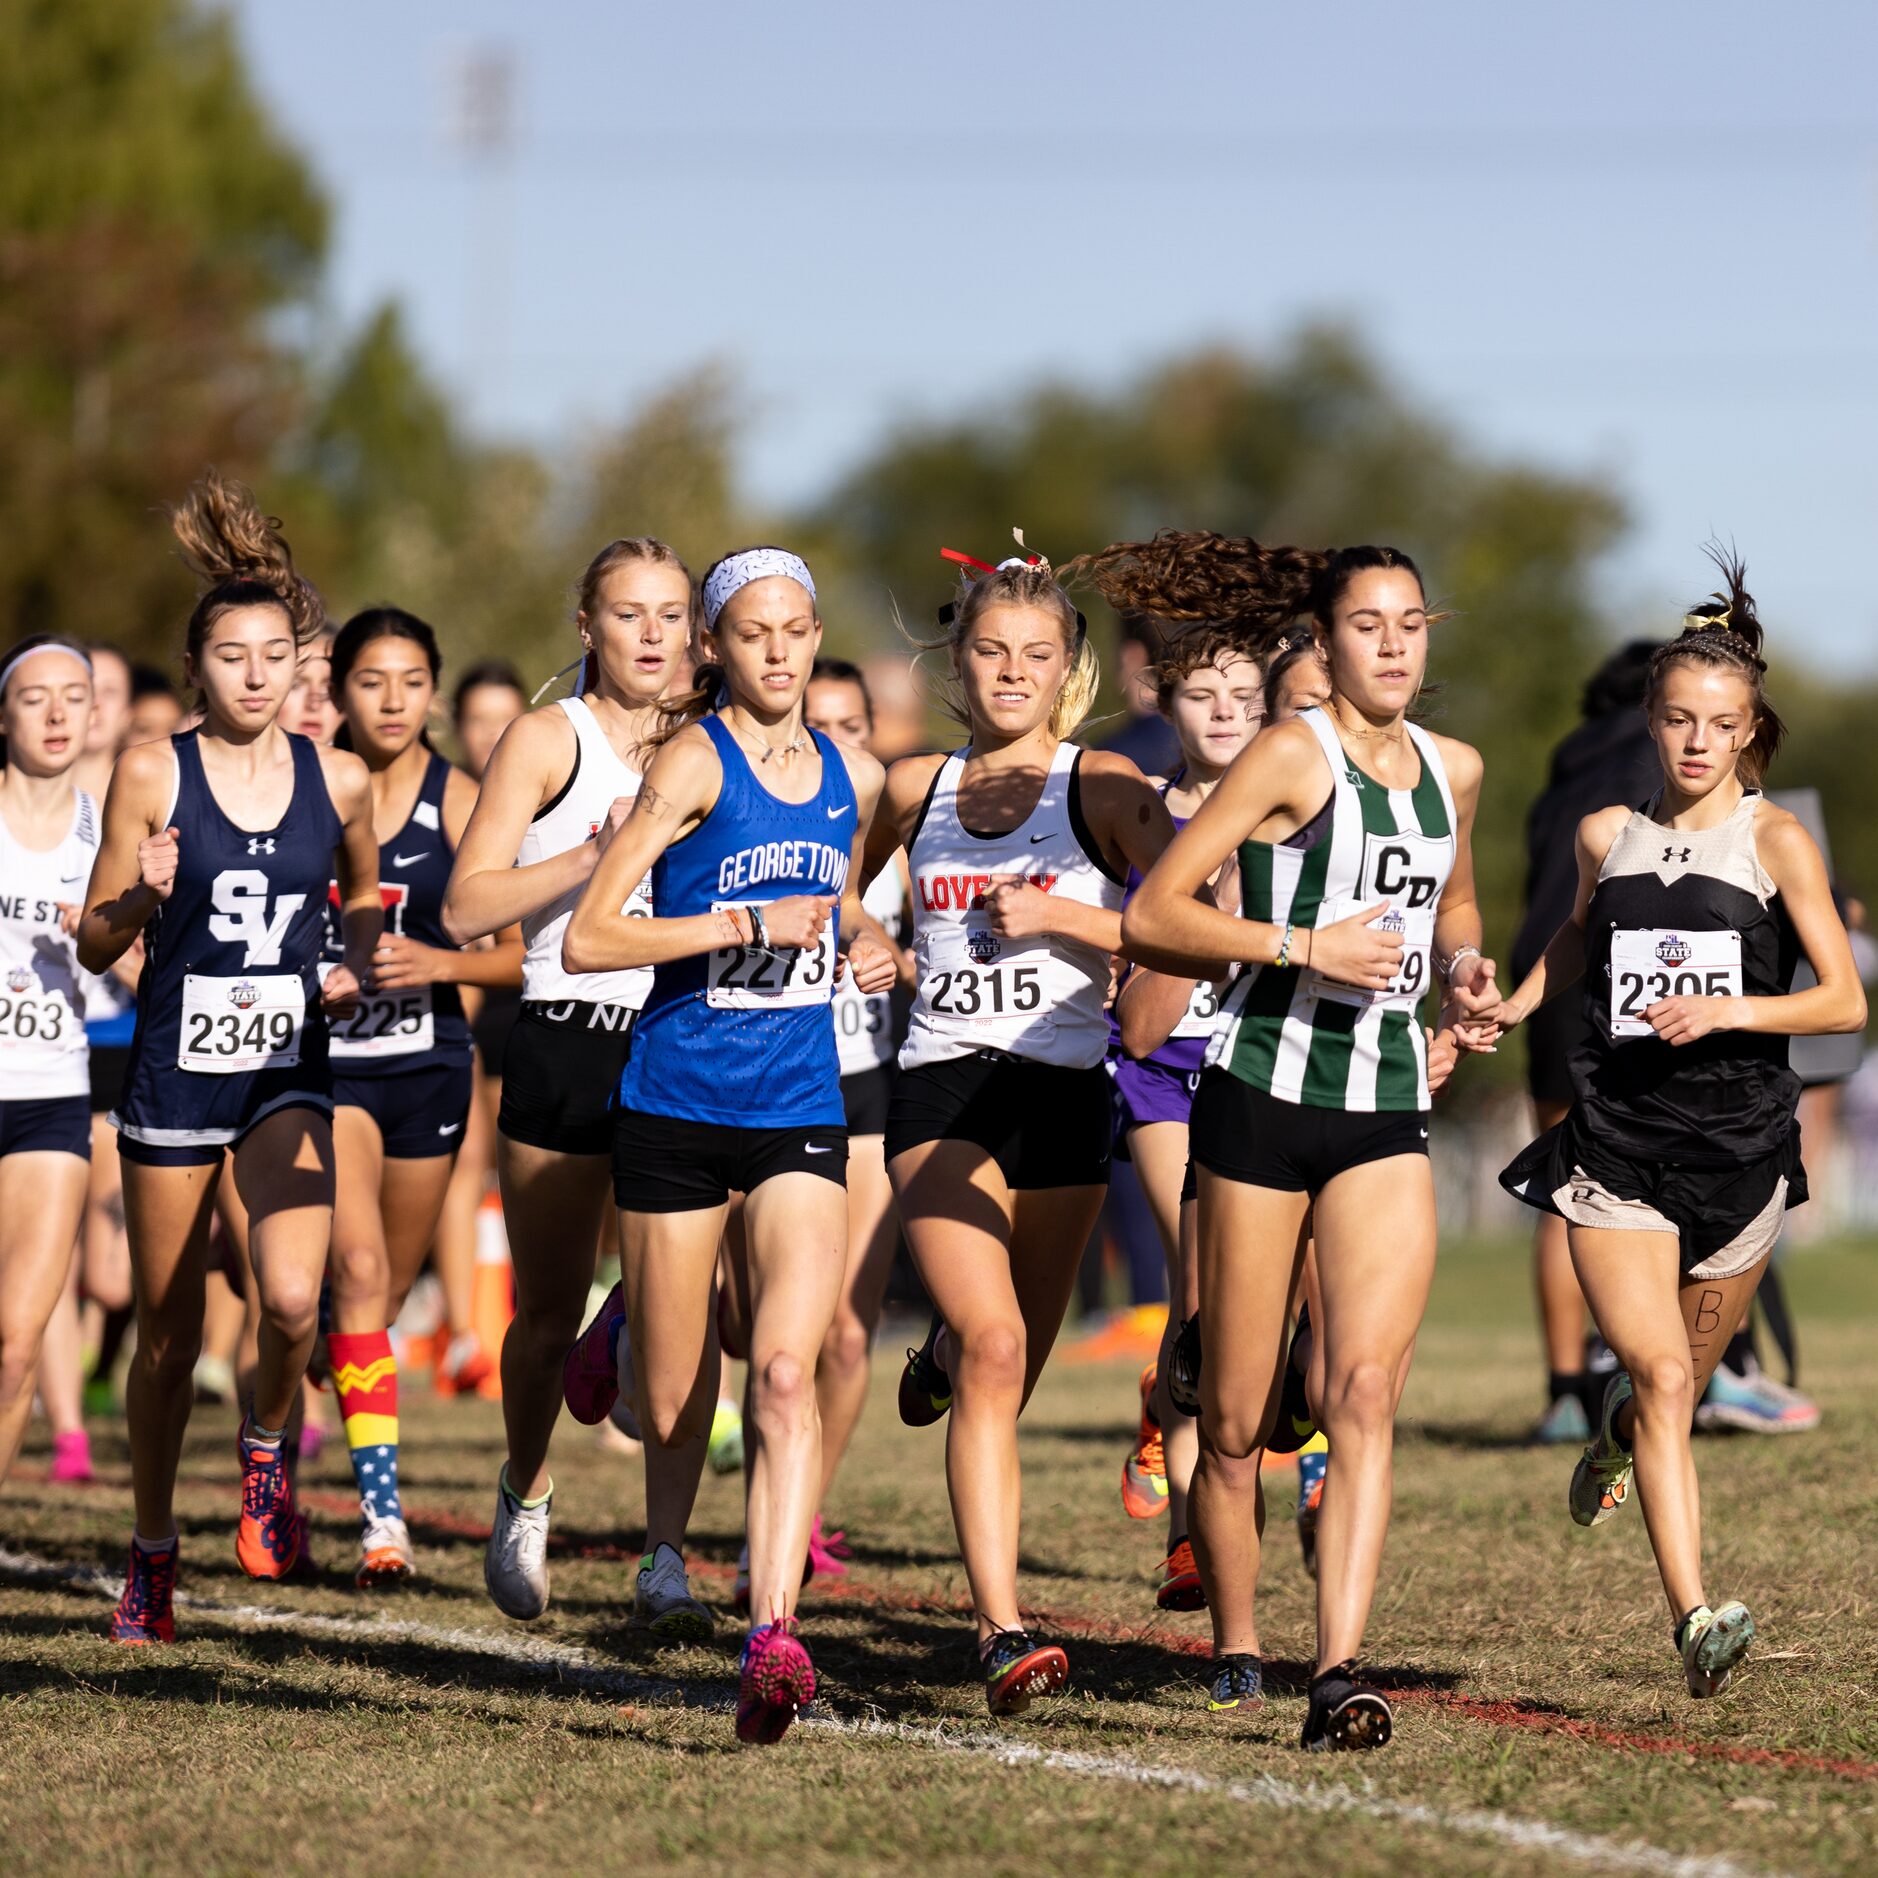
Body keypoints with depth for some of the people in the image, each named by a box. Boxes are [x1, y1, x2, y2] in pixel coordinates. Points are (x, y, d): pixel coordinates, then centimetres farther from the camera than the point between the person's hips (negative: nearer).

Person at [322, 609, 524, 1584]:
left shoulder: (458, 802, -4)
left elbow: (518, 953, -3)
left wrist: (436, 963, -20)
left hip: (428, 1063, 2)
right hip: (324, 1060, -2)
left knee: (387, 1291, 13)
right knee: (357, 1268, -20)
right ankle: (382, 1511, -23)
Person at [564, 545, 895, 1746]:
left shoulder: (854, 777, 9)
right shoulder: (695, 760, -8)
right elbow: (587, 938, -14)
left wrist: (867, 953, 7)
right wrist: (748, 926, -18)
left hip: (801, 1111, 3)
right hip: (679, 1102, -3)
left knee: (787, 1369, -17)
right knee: (672, 1412, 4)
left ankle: (774, 1634, -24)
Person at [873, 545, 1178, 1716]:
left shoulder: (1104, 788, 1)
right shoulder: (915, 789, 9)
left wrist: (1057, 916, -16)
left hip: (1065, 1096, 0)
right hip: (942, 1092, 0)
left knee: (1008, 1376, 12)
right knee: (994, 1350, -20)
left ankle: (946, 1354, 52)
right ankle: (1003, 1631, -25)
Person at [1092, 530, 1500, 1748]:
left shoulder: (1454, 771, 11)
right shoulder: (1293, 755, -6)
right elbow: (1153, 913, -10)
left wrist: (1464, 965, 11)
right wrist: (1305, 942, -18)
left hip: (1389, 1111, 4)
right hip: (1266, 1090, -4)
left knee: (1366, 1387, -15)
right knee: (1238, 1416, 3)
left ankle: (1341, 1670, -21)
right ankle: (1235, 1649, 24)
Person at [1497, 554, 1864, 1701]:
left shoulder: (1774, 839, -3)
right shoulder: (1608, 835, 7)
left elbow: (1846, 1003, -6)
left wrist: (1730, 1010, -19)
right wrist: (1513, 1006, 11)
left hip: (1740, 1144, -1)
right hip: (1617, 1140, 1)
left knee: (1680, 1381, 13)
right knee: (1659, 1375, -16)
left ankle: (1616, 1441, 51)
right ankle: (1696, 1619, -21)